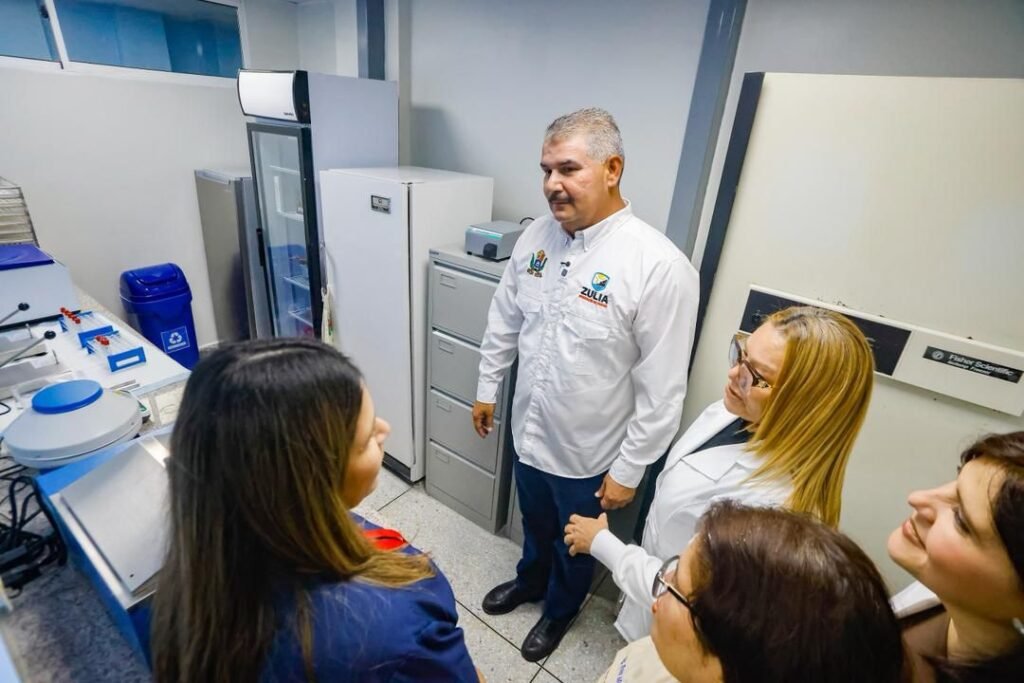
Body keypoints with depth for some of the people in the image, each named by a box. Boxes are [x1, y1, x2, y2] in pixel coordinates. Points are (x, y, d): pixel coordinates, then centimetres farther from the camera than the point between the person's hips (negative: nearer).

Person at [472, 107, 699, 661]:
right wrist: (487, 387, 12)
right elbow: (504, 319, 6)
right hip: (528, 431, 5)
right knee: (534, 524, 31)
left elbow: (662, 390, -20)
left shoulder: (659, 266, -26)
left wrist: (629, 470, -13)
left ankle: (559, 609, 56)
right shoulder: (535, 236, -7)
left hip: (589, 452, -4)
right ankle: (530, 580, 62)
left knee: (575, 544, 25)